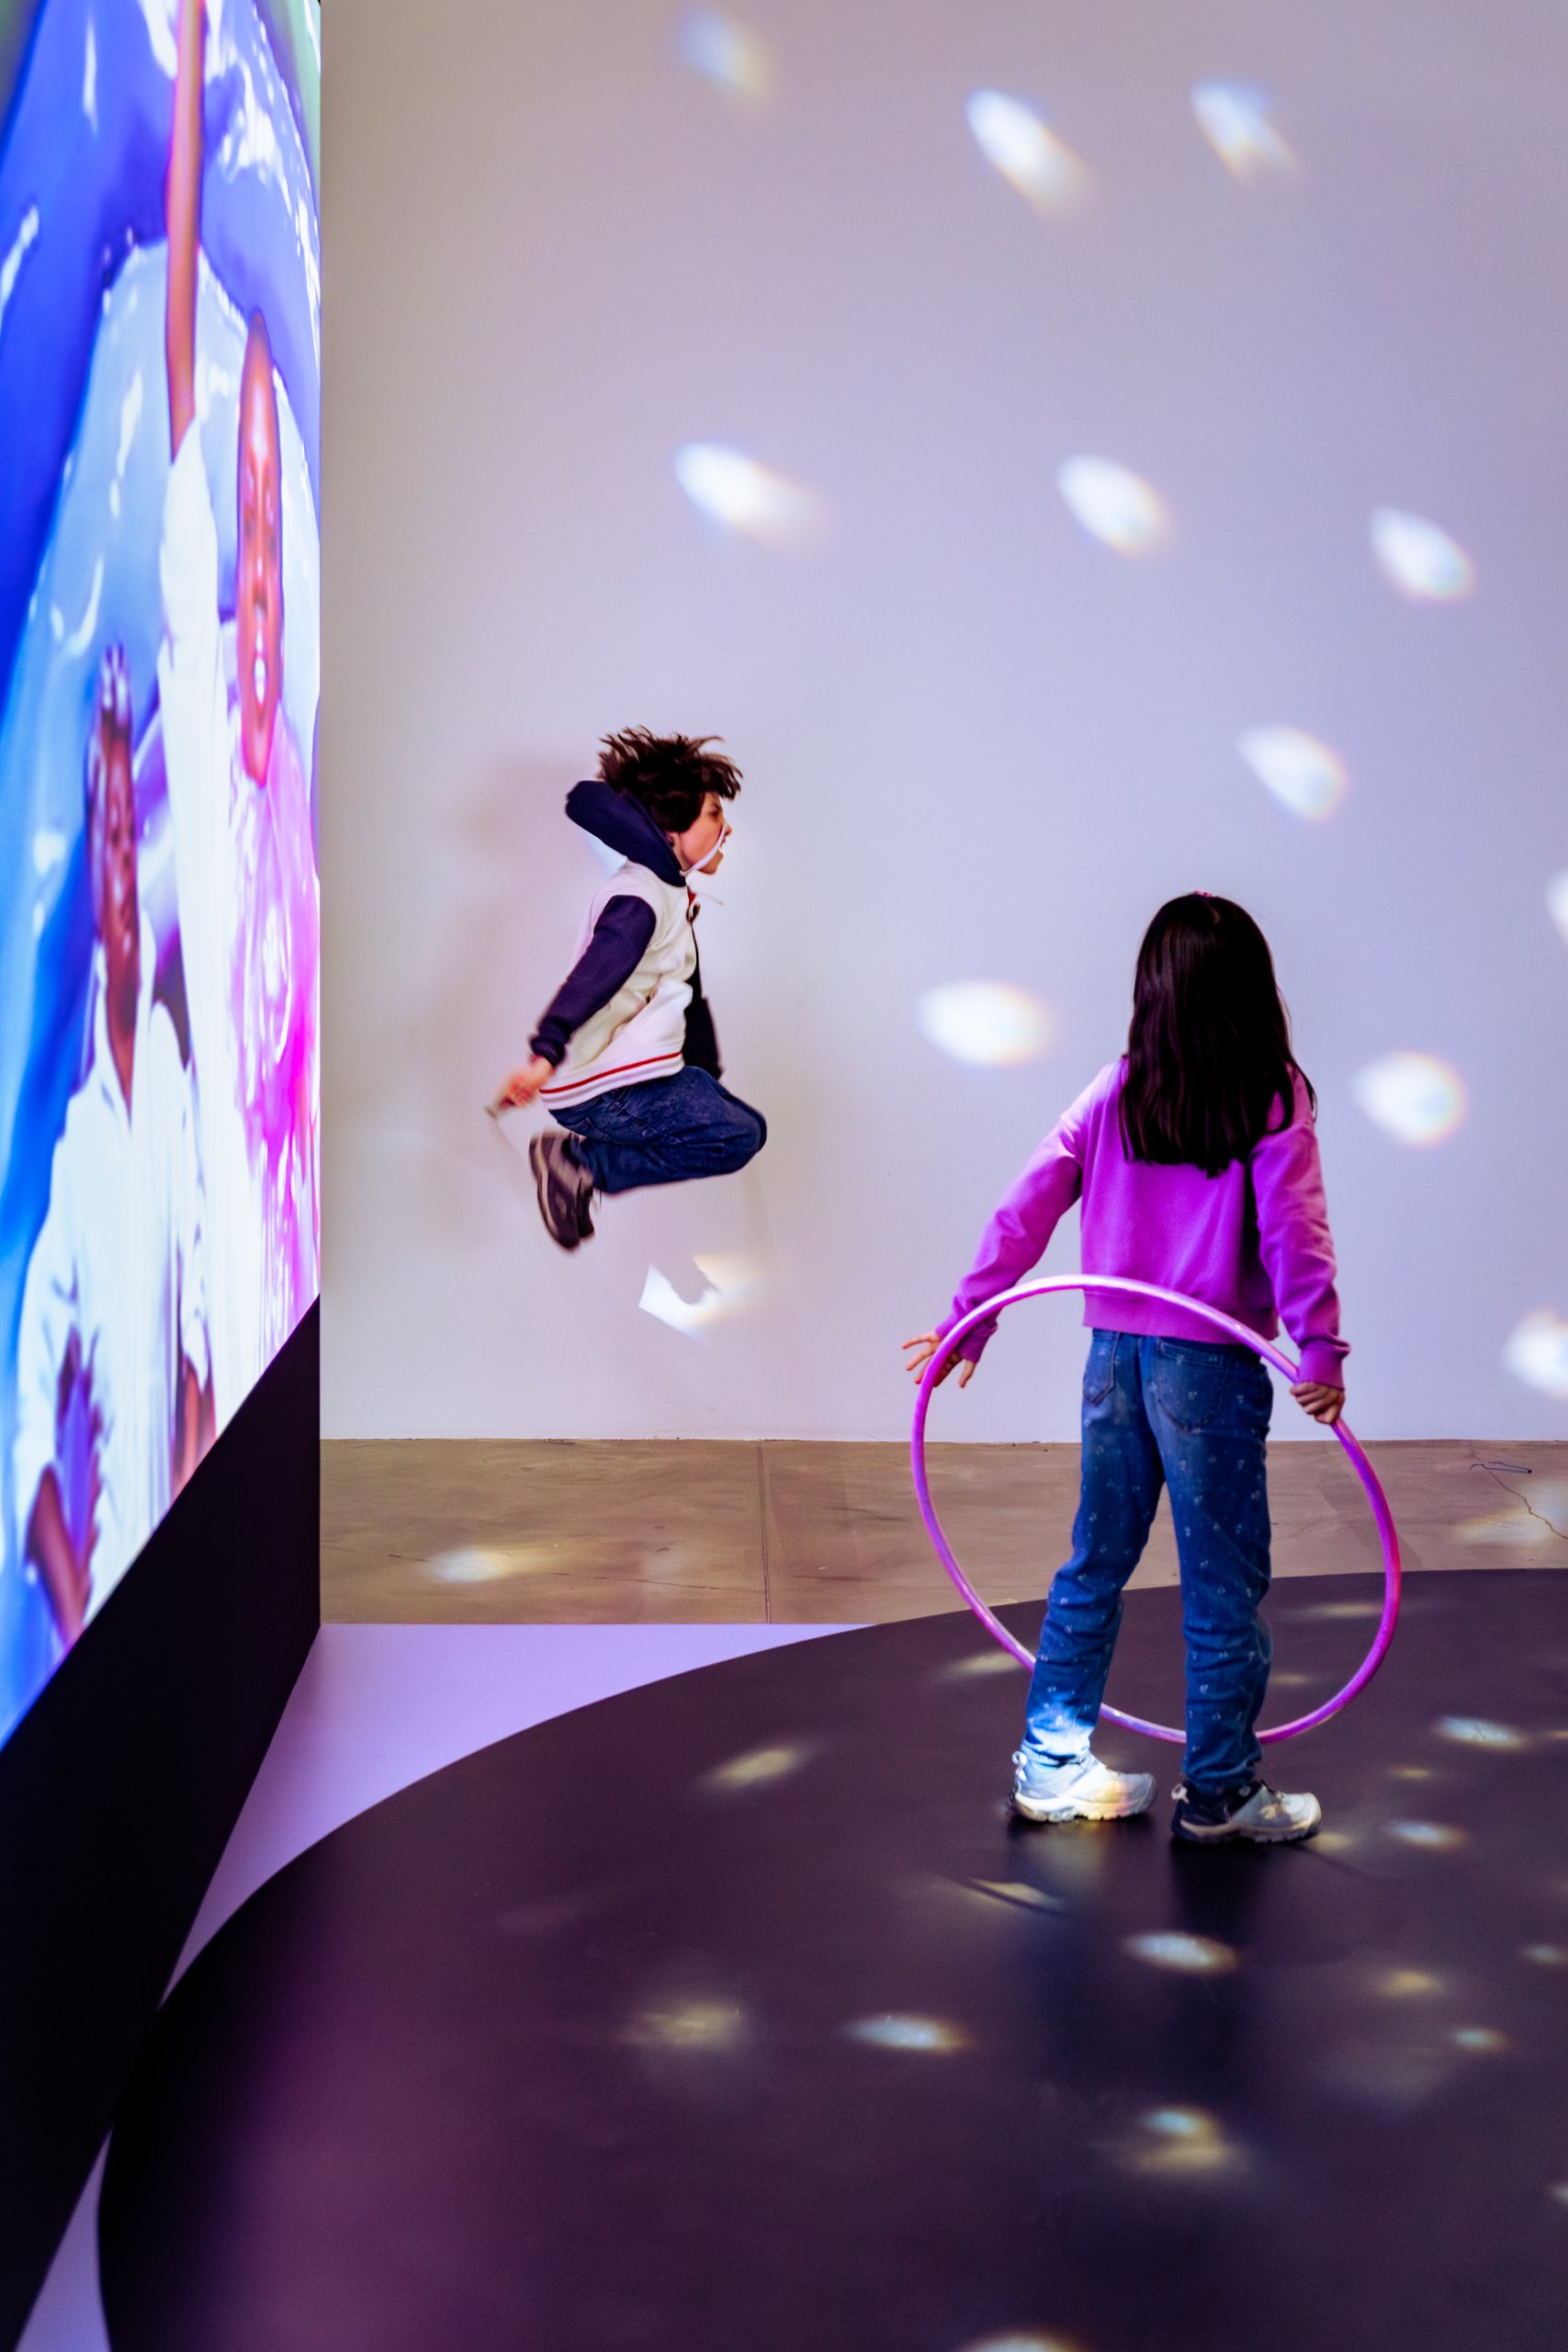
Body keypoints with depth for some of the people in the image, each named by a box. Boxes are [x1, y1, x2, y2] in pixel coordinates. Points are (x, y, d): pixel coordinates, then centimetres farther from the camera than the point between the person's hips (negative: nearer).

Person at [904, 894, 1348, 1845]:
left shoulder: (1115, 1092, 5)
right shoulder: (1273, 1099, -7)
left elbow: (1028, 1205, 5)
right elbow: (1292, 1229, -18)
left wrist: (971, 1316, 12)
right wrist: (1320, 1348, -19)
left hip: (1115, 1359, 5)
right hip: (1209, 1368, -5)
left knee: (1096, 1561, 17)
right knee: (1223, 1581, 7)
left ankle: (1052, 1763, 25)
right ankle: (1220, 1790, 17)